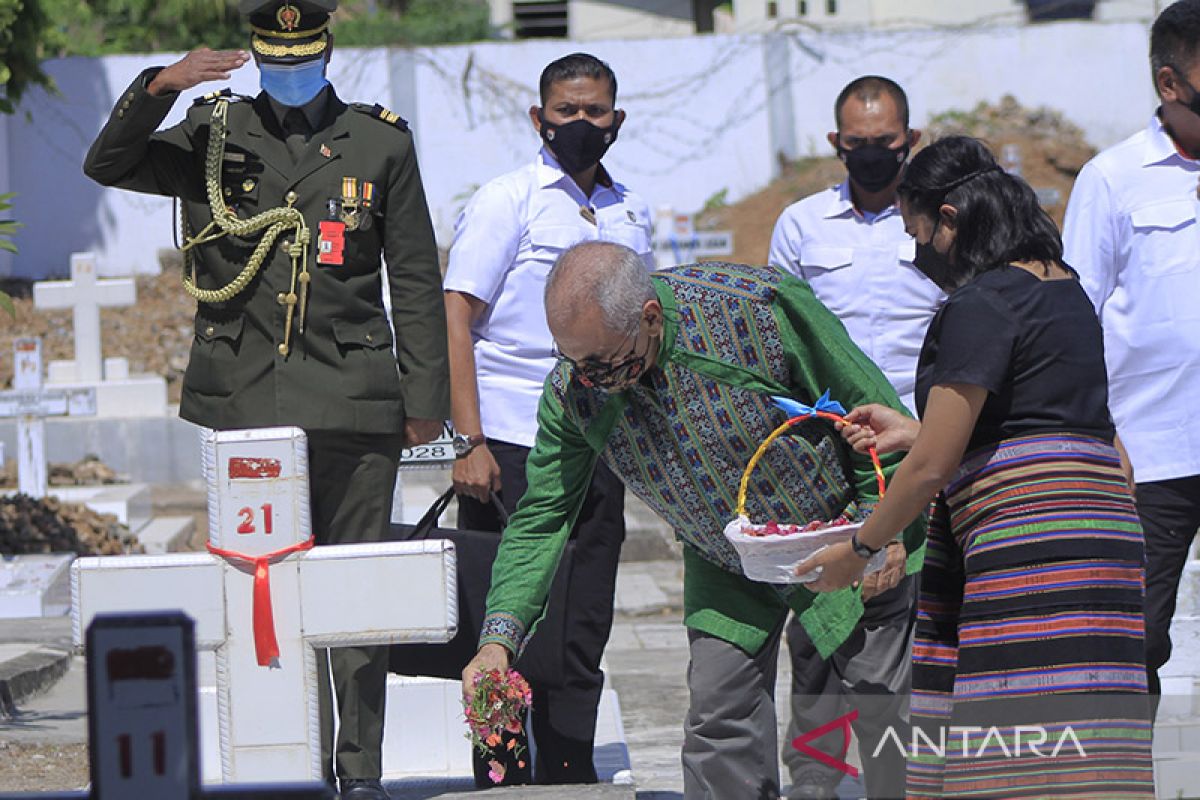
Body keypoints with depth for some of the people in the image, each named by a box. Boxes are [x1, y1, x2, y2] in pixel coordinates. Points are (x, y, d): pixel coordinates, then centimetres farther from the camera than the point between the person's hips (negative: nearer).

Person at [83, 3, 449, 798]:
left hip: (351, 403, -1)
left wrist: (426, 397, 5)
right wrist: (157, 88, -16)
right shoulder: (215, 136, 10)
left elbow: (417, 283, 10)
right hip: (244, 402, 1)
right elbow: (109, 165, -1)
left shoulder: (381, 143, 9)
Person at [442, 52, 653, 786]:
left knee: (584, 631, 5)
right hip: (512, 446, -5)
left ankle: (571, 776, 11)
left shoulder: (631, 215, 13)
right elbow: (456, 319, -7)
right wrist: (470, 442, -15)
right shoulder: (506, 201, -3)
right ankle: (499, 779, 3)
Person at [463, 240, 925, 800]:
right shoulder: (572, 391, -19)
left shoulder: (759, 308, -32)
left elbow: (873, 409, -19)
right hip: (724, 568, 3)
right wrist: (499, 638, -24)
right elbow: (540, 519, -12)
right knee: (720, 721, -5)